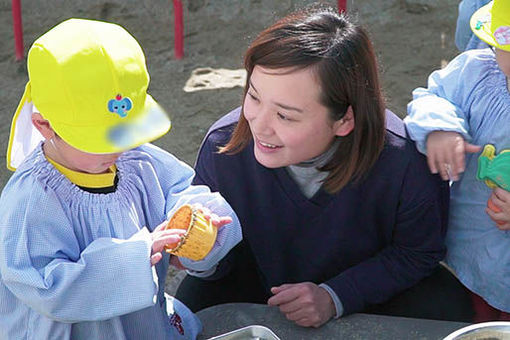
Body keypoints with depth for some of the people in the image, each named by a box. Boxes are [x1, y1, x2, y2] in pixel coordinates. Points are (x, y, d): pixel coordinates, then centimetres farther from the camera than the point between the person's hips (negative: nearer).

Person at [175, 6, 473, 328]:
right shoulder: (223, 148, -27)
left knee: (442, 307, -23)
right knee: (193, 301, -23)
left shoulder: (405, 162, -34)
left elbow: (417, 252, -15)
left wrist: (336, 297, -25)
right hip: (262, 279, 1)